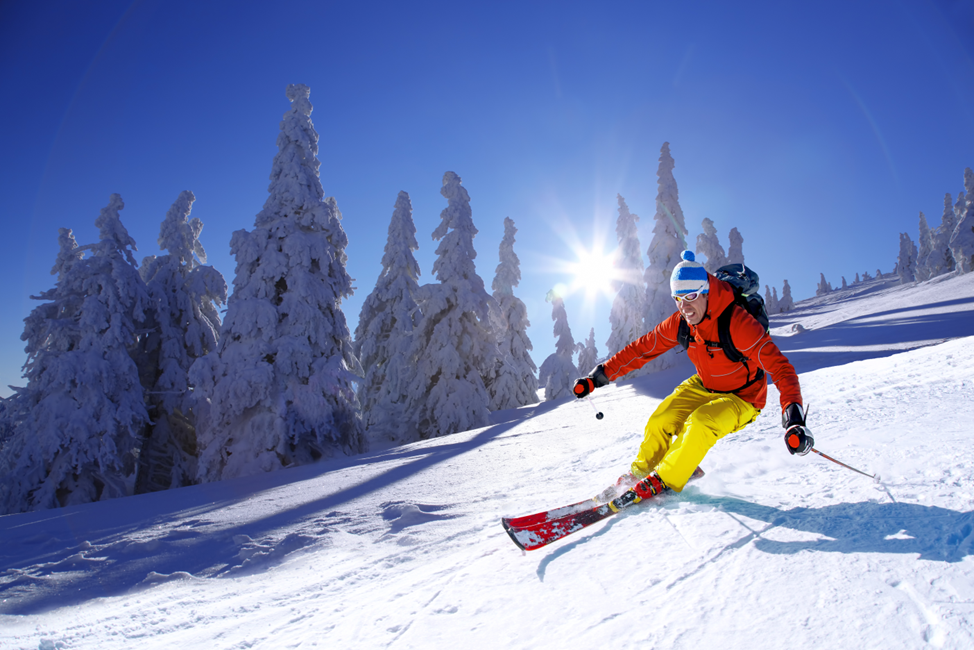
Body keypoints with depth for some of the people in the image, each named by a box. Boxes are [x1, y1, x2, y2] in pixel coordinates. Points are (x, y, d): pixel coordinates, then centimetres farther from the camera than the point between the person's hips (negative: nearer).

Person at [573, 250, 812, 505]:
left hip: (741, 398, -5)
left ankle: (663, 482, -12)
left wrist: (794, 419, -47)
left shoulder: (737, 323, -32)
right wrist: (599, 376, -12)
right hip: (703, 388, 5)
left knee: (700, 423, -30)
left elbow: (780, 367, -33)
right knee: (660, 421, -12)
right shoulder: (681, 322, -14)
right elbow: (642, 348, -8)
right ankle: (641, 472, 13)